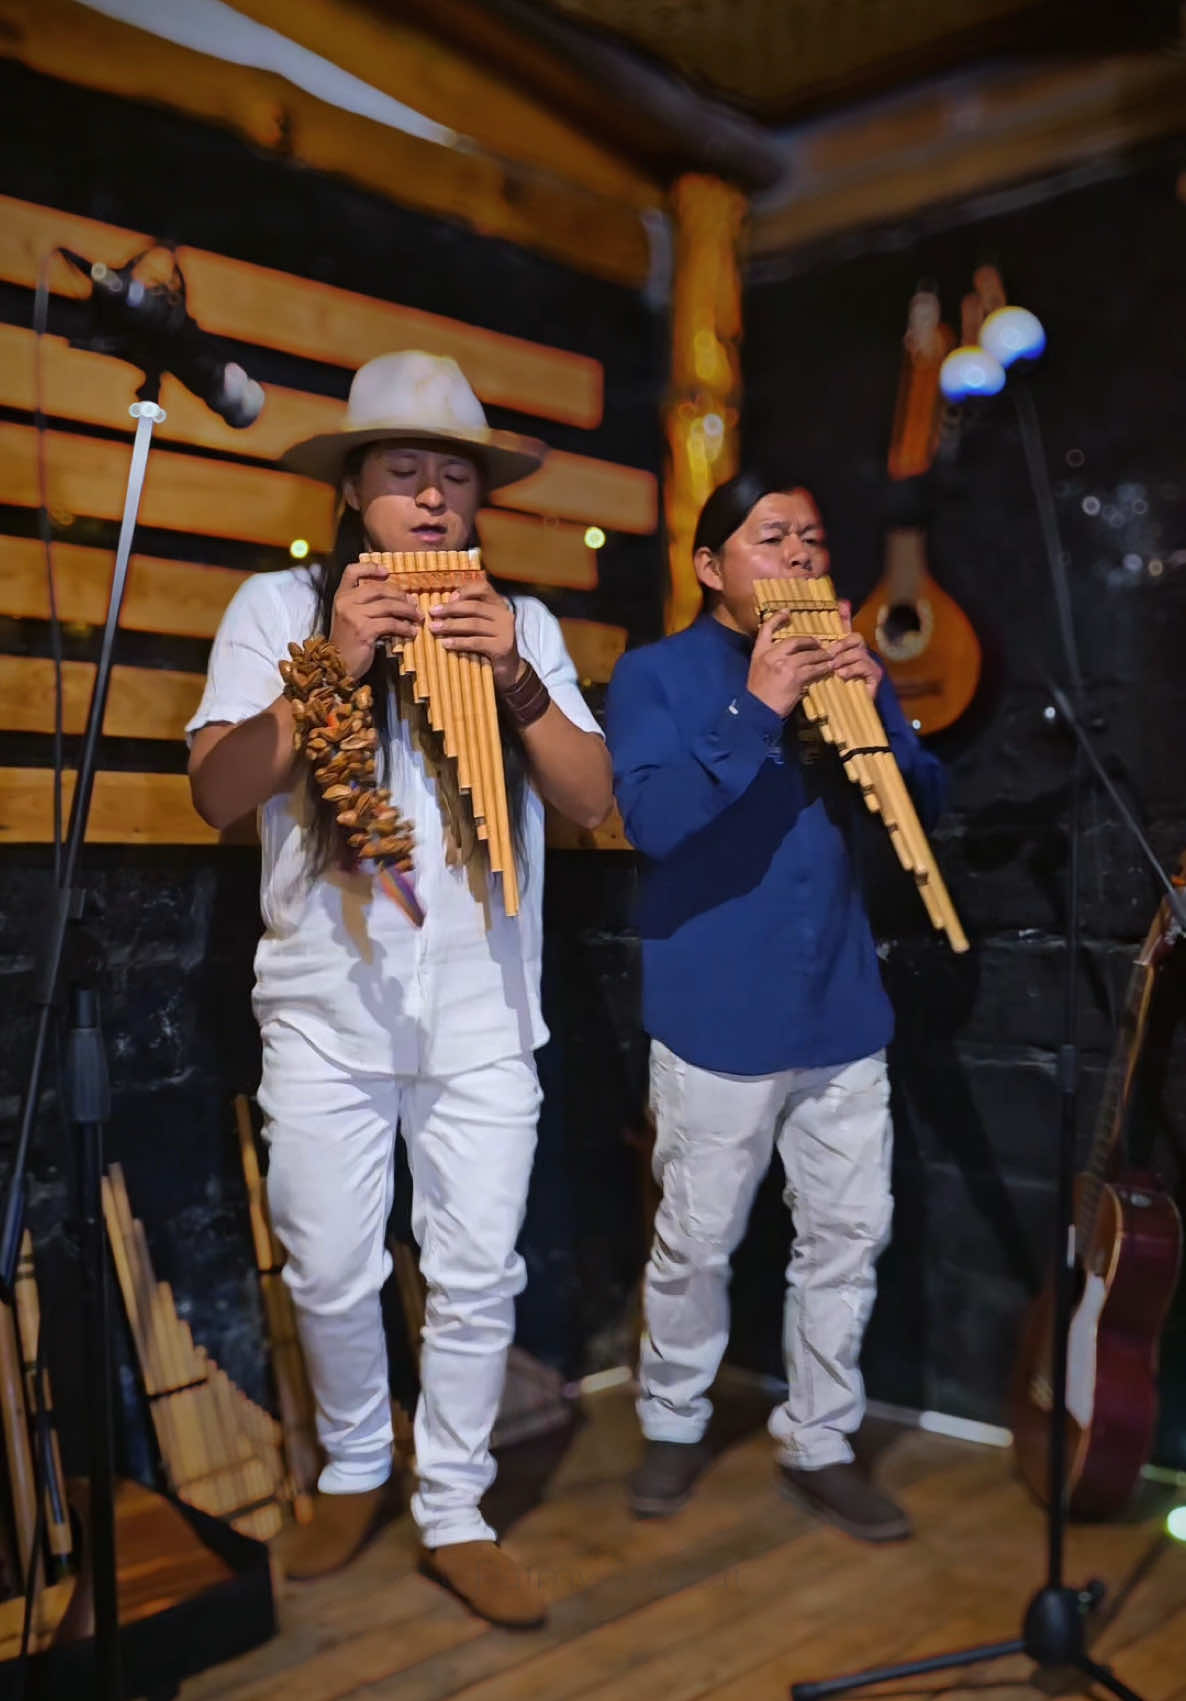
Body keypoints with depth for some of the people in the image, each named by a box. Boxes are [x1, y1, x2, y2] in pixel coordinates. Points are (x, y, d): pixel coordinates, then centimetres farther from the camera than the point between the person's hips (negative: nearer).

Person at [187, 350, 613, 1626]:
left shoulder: (522, 623, 5)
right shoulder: (280, 605, 1)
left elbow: (593, 800, 0)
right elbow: (216, 792, -8)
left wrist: (514, 679, -15)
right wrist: (334, 664, -18)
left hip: (484, 1017, 1)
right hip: (327, 1011, -1)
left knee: (476, 1274, 6)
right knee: (328, 1272, 9)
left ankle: (453, 1514, 24)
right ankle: (353, 1471, 35)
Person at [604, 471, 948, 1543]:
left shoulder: (843, 665, 10)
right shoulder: (656, 674, -4)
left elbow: (925, 807, 7)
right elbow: (652, 820, -18)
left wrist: (876, 712, -11)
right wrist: (757, 713, -23)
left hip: (844, 1013, 5)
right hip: (718, 1019, -4)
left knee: (849, 1233, 10)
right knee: (698, 1241, 8)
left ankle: (818, 1443, 27)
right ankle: (674, 1425, 31)